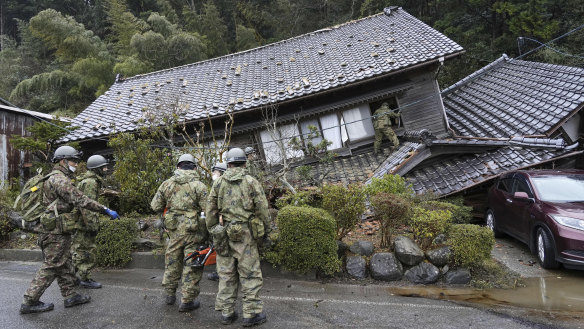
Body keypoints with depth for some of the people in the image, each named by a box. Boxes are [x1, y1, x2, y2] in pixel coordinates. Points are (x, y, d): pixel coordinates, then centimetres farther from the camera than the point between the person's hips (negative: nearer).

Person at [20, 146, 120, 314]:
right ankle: (30, 302, 5)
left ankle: (70, 296, 22)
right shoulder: (60, 180, -18)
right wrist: (106, 210, -25)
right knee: (50, 266, -3)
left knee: (65, 265, 15)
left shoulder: (57, 179, 15)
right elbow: (80, 200, -25)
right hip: (56, 231, -10)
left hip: (58, 231, 10)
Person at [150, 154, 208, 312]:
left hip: (174, 230, 4)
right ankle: (187, 301, 10)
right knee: (192, 265, 5)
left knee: (172, 261, 20)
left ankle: (170, 294, 32)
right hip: (193, 231, -4)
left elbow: (155, 206, 6)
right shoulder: (199, 185, -10)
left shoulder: (166, 184, 2)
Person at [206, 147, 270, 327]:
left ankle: (227, 312, 15)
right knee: (250, 273, 3)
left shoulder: (218, 183, 4)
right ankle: (251, 313, 6)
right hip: (245, 234, -3)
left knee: (226, 273, 10)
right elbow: (262, 209, -4)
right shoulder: (252, 182, -3)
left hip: (224, 234, 3)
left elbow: (211, 210, 4)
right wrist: (263, 230, 7)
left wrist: (212, 232, 13)